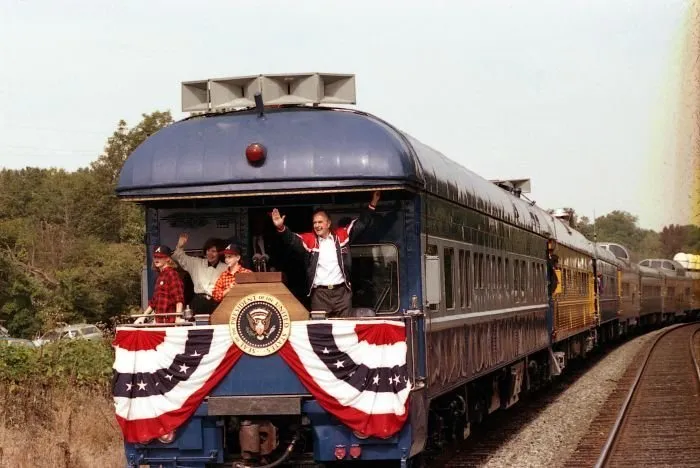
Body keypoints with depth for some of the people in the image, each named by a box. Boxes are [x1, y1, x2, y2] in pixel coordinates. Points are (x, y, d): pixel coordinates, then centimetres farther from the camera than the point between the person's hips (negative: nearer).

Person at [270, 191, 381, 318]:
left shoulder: (342, 235, 7)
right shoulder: (309, 239, 5)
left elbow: (360, 223, 11)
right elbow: (291, 239, -4)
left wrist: (372, 205, 5)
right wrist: (281, 227, -23)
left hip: (342, 290, 0)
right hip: (319, 292, 0)